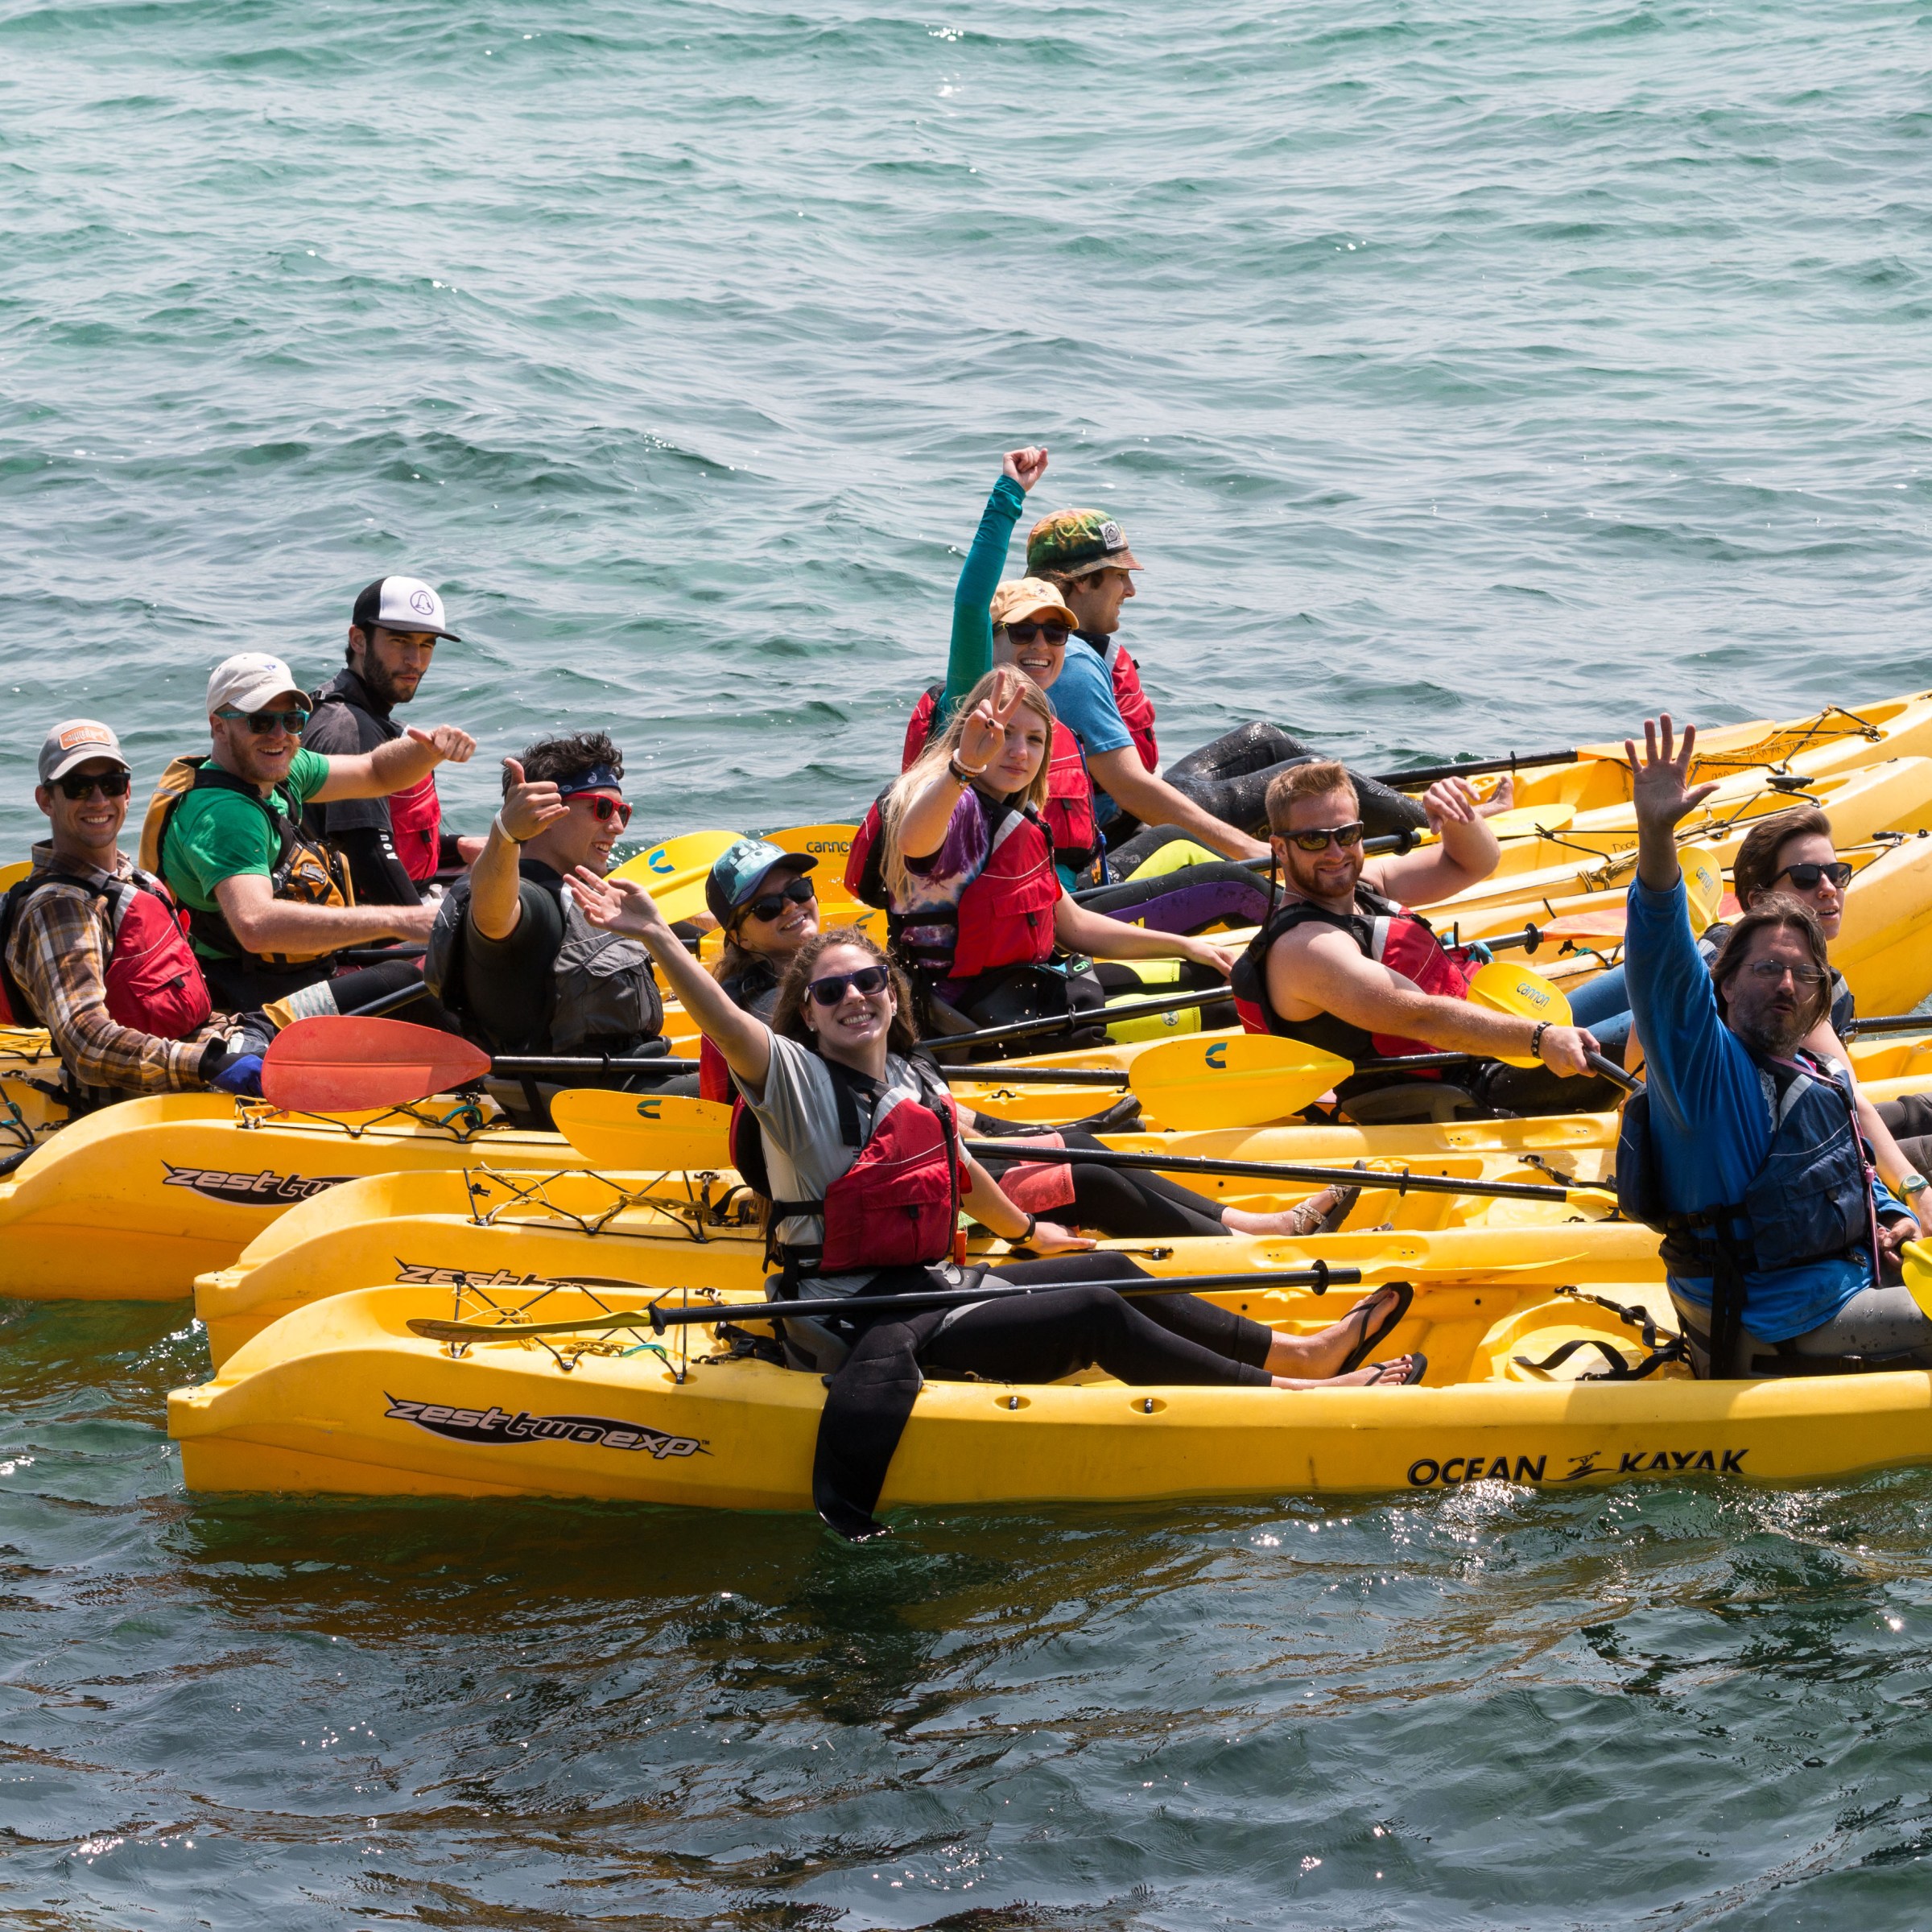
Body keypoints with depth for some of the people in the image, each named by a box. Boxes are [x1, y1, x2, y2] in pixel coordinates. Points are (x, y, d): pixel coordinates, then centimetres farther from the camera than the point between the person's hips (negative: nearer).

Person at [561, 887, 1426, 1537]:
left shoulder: (912, 1080, 8)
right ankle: (1292, 1394, -7)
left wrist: (1028, 1232, 41)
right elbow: (727, 1025, -33)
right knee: (1097, 1315, -13)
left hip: (927, 1288, 8)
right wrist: (657, 938, -49)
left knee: (1111, 1272, 10)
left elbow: (956, 1171, 26)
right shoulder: (797, 1084, -15)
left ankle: (1295, 1350, 21)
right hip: (862, 1330, -8)